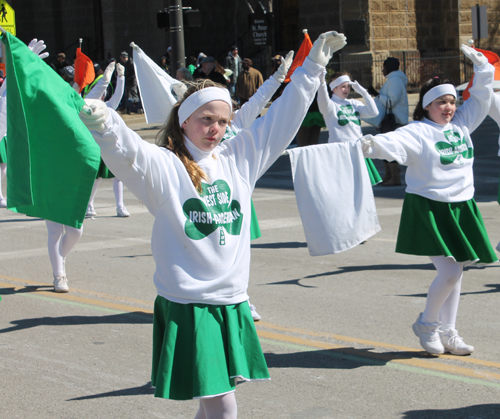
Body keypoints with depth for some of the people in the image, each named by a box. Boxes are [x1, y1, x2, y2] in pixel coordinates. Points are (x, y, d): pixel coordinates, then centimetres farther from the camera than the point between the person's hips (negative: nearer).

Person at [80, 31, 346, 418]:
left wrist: (312, 66, 18)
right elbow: (126, 151, -26)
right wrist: (102, 124, -48)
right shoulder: (163, 165, -7)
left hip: (232, 302, 6)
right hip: (186, 304, -6)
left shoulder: (239, 159, 10)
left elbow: (282, 118, 17)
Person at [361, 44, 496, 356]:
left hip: (461, 208, 7)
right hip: (429, 210, -7)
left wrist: (482, 67, 8)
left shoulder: (461, 123, 9)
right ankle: (426, 323, 10)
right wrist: (373, 145, -49)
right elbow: (396, 142, -29)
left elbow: (481, 98, 17)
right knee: (450, 272, -14)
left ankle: (447, 333, 22)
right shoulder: (418, 132, -12)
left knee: (455, 274, 10)